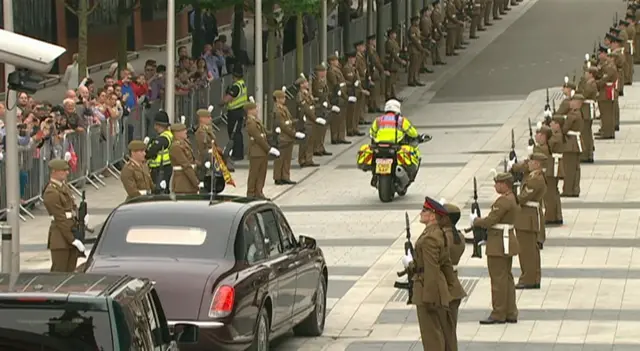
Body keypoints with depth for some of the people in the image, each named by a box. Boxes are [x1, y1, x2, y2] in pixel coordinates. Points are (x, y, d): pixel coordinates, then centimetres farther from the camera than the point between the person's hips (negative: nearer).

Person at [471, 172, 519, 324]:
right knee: (507, 278, 14)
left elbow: (490, 221, -23)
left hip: (499, 245, -11)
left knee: (498, 279, -3)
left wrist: (475, 220, -6)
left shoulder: (504, 201, -21)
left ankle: (498, 315, 2)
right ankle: (510, 313, 19)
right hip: (507, 243, 11)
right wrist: (479, 221, 6)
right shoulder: (511, 199, 12)